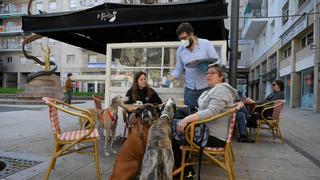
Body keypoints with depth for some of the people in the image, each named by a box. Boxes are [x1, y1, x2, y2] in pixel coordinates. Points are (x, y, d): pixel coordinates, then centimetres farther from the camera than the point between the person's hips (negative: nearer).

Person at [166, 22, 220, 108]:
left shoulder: (206, 44, -3)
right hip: (190, 90, 3)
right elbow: (178, 69, 10)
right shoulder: (180, 49, 6)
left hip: (206, 88, -2)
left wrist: (206, 66, -22)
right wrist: (168, 79, -6)